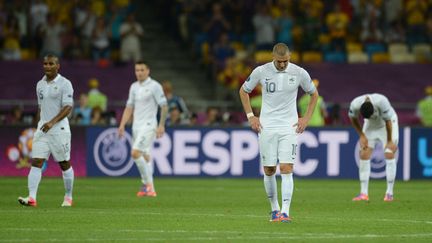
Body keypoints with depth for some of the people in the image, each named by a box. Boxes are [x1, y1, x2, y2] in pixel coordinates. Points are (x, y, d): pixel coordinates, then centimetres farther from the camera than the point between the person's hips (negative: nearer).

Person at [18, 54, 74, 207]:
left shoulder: (64, 84, -7)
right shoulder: (40, 84, 12)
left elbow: (68, 107, -14)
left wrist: (52, 122, -24)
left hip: (59, 129, -5)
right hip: (42, 129, 5)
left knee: (65, 164, 5)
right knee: (36, 162, -8)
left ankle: (68, 198, 19)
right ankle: (32, 198, -16)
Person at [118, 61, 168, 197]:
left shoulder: (154, 86, -7)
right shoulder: (134, 87, 13)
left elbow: (164, 106, -7)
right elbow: (129, 107, 17)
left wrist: (161, 125, -13)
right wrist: (122, 125, 8)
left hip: (148, 125, -7)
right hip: (136, 125, 7)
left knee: (136, 153, -19)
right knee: (144, 157, 8)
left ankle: (147, 183, -10)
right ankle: (149, 189, 13)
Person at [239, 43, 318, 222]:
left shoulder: (299, 73, -4)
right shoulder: (261, 71, -4)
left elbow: (314, 94, 13)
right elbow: (243, 91, 12)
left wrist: (306, 118, 4)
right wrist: (250, 116, 4)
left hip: (289, 127, -1)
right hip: (266, 126, 1)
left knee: (286, 169, -13)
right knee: (269, 170, 4)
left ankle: (285, 212, -17)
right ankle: (275, 209, 20)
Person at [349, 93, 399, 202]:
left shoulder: (381, 102, -41)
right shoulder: (355, 105, -31)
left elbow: (388, 121, -26)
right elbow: (353, 119, -6)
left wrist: (390, 141, -16)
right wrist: (362, 136, -6)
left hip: (388, 124, -3)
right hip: (370, 126, 3)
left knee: (389, 155, -14)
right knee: (364, 155, -8)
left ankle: (389, 193, -8)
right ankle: (363, 193, -3)